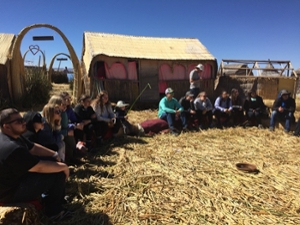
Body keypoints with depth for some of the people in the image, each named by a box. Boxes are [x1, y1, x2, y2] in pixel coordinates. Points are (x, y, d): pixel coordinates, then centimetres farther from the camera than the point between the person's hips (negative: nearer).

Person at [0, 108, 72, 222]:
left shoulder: (14, 136, -1)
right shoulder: (12, 148, -34)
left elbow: (34, 148, 10)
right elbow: (40, 167, -30)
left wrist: (54, 154, 0)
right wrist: (63, 166, -17)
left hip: (16, 177, 10)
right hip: (11, 192, -10)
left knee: (54, 164, 9)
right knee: (59, 174, -16)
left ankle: (50, 196, 23)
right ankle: (54, 211, 5)